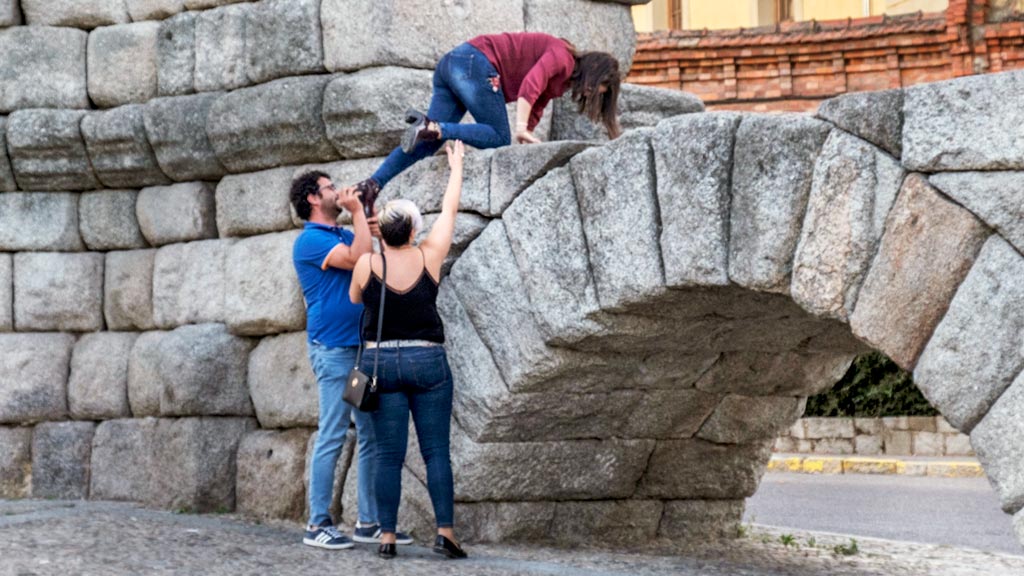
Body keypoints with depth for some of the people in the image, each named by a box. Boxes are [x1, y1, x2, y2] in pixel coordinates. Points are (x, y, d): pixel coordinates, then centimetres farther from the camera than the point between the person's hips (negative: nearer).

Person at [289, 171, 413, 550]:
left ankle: (368, 522, 11)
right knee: (332, 437, -8)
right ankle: (318, 525, -4)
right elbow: (358, 258, -19)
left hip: (362, 348, 8)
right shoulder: (310, 240, -7)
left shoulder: (344, 236, 19)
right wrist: (357, 210, -10)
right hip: (334, 348, -8)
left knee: (372, 436, 7)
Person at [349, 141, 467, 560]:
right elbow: (449, 211, 8)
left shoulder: (366, 265, -6)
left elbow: (354, 301, 14)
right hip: (428, 362, 0)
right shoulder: (428, 258, -5)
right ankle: (445, 531, -5)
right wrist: (456, 166, 22)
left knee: (389, 454, 2)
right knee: (436, 451, 2)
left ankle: (387, 536, -1)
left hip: (381, 362, 0)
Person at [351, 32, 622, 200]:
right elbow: (531, 82, -21)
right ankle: (432, 127, -23)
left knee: (427, 142, -1)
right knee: (499, 138, -8)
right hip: (476, 63, -9)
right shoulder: (562, 56, -6)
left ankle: (373, 184, -14)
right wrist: (522, 127, -24)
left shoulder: (560, 82, 24)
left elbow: (535, 109, 20)